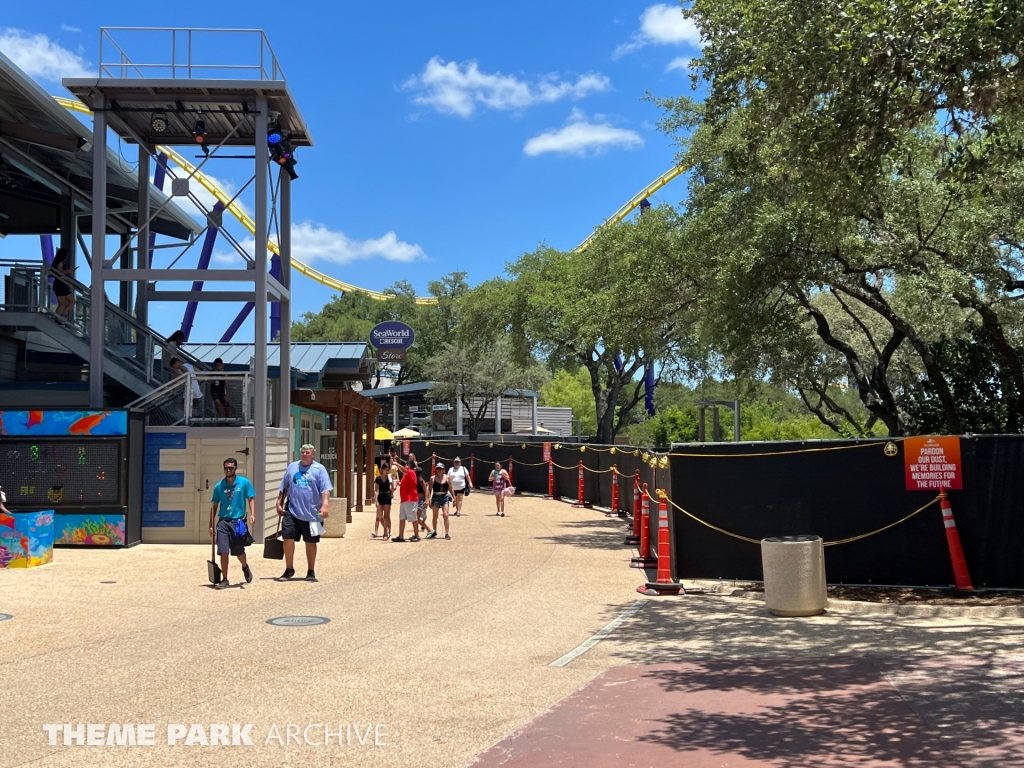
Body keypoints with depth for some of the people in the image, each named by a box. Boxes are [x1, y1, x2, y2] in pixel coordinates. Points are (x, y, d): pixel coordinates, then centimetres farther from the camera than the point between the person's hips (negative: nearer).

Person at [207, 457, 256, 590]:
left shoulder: (244, 483, 0)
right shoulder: (219, 485, 6)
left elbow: (251, 499, 1)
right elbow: (214, 505, 12)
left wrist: (252, 514, -15)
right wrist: (211, 525, 11)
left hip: (238, 521, -2)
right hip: (223, 521, 2)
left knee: (239, 551, 5)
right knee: (223, 552, -3)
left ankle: (245, 567, 37)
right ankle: (224, 580, 8)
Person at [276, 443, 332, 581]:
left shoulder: (319, 469, -3)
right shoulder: (292, 467, 9)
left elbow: (325, 489, -11)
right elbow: (284, 488, 16)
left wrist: (325, 504, -24)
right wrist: (279, 503, 14)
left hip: (312, 514, -2)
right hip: (292, 512, 3)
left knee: (311, 542, 8)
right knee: (288, 538, -4)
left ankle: (311, 571, 21)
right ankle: (289, 569, 12)